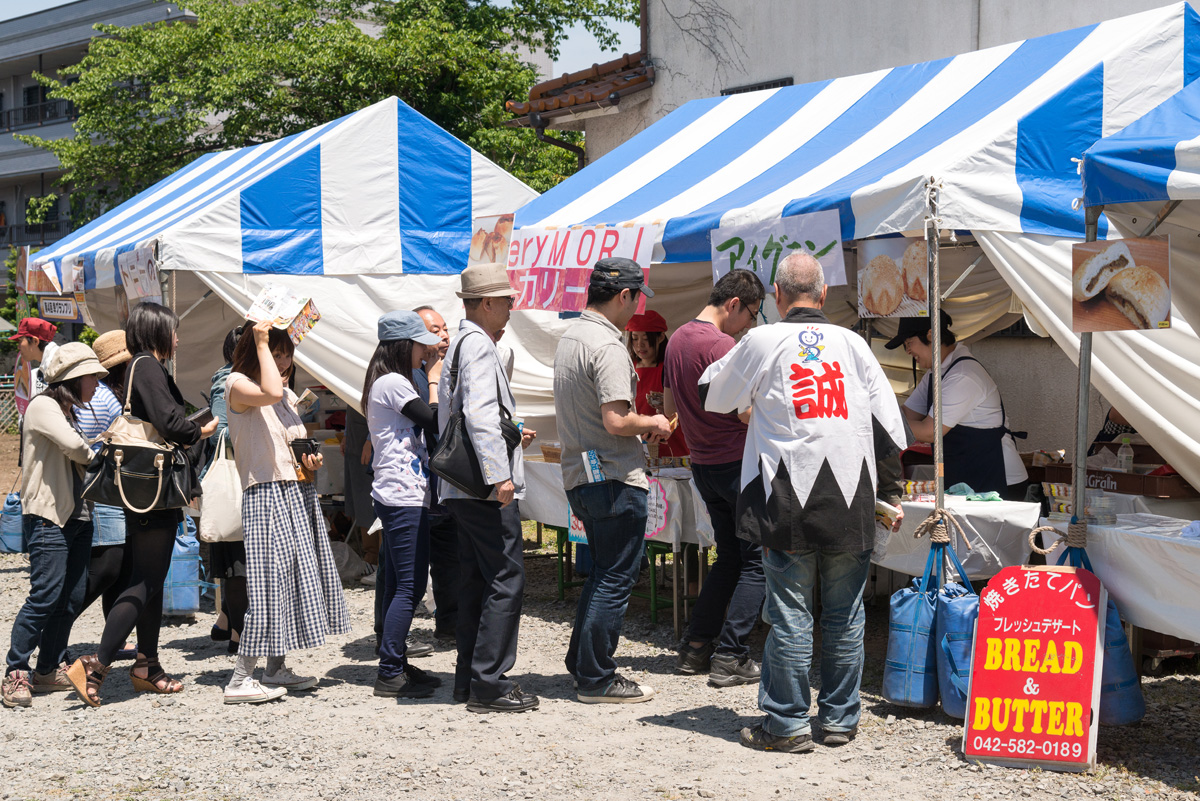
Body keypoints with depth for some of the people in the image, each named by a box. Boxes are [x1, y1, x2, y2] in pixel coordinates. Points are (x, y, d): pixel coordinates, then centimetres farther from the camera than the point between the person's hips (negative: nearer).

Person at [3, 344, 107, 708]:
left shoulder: (68, 412, 21)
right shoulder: (43, 406, -8)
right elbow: (73, 445, -23)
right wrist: (98, 456, -5)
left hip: (77, 516, 9)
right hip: (48, 517, -9)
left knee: (73, 597, 6)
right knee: (46, 595, -12)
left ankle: (49, 670, 16)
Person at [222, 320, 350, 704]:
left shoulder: (289, 395, 19)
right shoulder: (237, 384, -6)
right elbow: (269, 392, -29)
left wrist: (311, 459, 9)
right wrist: (261, 343, -18)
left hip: (299, 493, 9)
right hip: (266, 495, -9)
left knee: (298, 576, 9)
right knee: (270, 579, -12)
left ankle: (276, 669, 19)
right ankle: (240, 679, -8)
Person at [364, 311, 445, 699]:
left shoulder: (386, 384, 21)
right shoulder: (393, 383, -10)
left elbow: (423, 431, 19)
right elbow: (434, 421, -15)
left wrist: (433, 379, 13)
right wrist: (434, 381, -4)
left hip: (396, 496, 11)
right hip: (404, 497, -11)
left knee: (398, 586, 13)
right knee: (410, 586, -10)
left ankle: (393, 665, 18)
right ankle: (390, 673, -8)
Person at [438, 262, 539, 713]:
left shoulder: (461, 345, 20)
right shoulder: (478, 345, -12)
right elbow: (479, 414, -23)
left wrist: (512, 436, 23)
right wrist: (499, 475, -27)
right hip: (486, 489, -11)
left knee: (476, 581, 13)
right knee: (506, 579, -9)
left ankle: (469, 677, 18)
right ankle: (489, 684, -8)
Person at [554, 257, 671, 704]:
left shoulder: (569, 338, 13)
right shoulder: (606, 345, -18)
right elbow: (616, 420, -26)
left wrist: (640, 428, 18)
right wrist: (652, 424, -7)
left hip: (580, 475, 10)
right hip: (614, 478, -10)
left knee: (604, 573, 21)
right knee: (616, 579, -1)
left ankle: (581, 662, 27)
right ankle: (596, 679, 3)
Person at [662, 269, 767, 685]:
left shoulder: (678, 339, 10)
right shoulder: (720, 344, -18)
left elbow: (669, 407, 19)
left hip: (702, 463, 9)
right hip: (737, 462, -9)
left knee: (729, 557, 18)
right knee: (757, 560, -1)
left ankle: (695, 646, 17)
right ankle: (730, 657, -4)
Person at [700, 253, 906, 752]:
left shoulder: (761, 342, -2)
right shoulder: (852, 344, 6)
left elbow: (713, 396, 13)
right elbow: (887, 425, 7)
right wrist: (890, 493, 17)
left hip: (789, 504, -3)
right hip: (851, 502, 3)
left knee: (790, 615, 2)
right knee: (844, 616, 10)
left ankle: (787, 724, 6)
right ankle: (840, 718, 18)